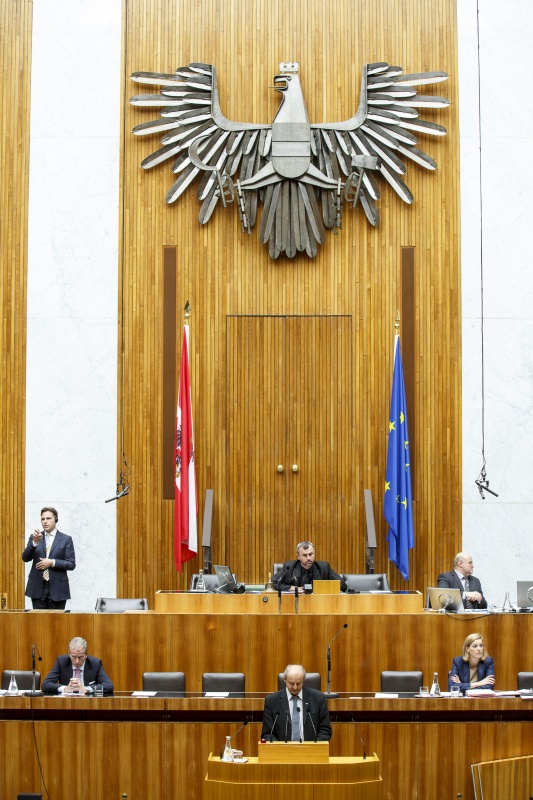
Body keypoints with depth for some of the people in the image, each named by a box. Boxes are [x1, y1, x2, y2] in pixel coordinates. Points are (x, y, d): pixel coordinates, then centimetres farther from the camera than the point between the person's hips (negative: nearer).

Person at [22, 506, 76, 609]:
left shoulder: (66, 539, 4)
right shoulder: (34, 537, 11)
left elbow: (71, 564, -1)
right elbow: (25, 558, -1)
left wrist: (52, 563, -14)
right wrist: (35, 542, -16)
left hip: (57, 588, -2)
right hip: (38, 587, 2)